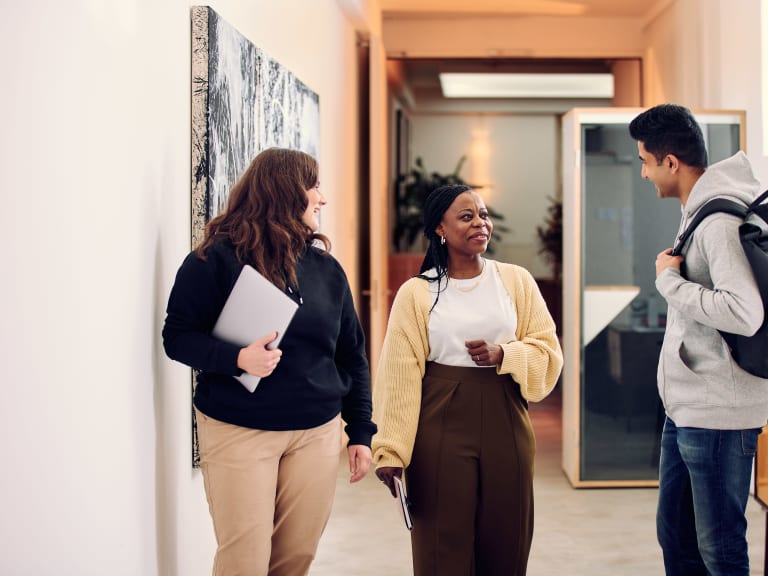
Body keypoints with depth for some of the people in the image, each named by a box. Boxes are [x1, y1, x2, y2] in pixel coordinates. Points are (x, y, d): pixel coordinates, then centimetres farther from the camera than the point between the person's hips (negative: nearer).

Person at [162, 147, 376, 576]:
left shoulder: (326, 268, 7)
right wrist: (238, 358, -26)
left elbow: (352, 355, 12)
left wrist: (361, 431, 9)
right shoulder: (218, 258, -7)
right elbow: (178, 336, -9)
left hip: (317, 432, 4)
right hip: (238, 431, -4)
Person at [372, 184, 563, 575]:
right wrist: (391, 451, -7)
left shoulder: (517, 281, 5)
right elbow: (400, 376, -3)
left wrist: (502, 355, -14)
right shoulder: (416, 293, -1)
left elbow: (548, 352, 5)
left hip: (505, 425, 2)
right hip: (441, 429, -2)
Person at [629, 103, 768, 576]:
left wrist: (669, 280, -19)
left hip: (717, 414, -10)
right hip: (685, 409, 10)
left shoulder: (720, 222, -19)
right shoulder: (698, 213, 11)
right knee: (675, 535, 19)